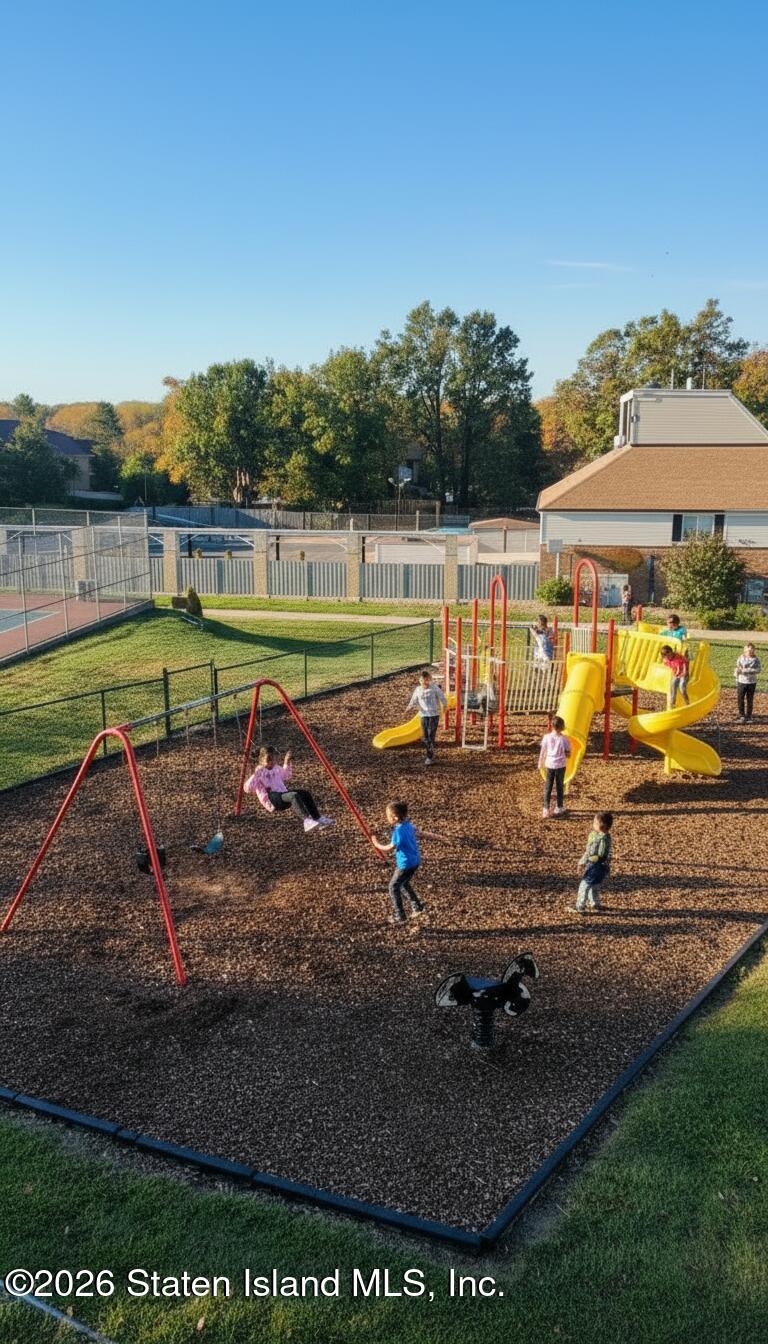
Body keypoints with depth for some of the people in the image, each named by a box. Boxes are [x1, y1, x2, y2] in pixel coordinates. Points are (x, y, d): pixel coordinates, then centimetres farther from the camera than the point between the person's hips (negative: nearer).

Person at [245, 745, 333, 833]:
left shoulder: (277, 769, 20)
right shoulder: (259, 772, -1)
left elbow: (286, 778, 39)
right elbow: (247, 789, -11)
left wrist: (287, 763, 28)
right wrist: (256, 775, -22)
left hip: (283, 795, 8)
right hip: (272, 801, -8)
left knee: (305, 793, -12)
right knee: (294, 796, -34)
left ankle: (318, 819, -14)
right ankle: (307, 821, -50)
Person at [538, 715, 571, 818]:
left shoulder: (547, 737, -7)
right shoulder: (564, 738, -10)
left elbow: (542, 752, 0)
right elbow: (568, 753, -5)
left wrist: (540, 764, 12)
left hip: (549, 765, 1)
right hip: (560, 766, -1)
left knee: (548, 787, 6)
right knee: (559, 787, 12)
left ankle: (546, 809, 1)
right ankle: (559, 808, 21)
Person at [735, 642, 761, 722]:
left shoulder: (756, 659, -4)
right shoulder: (741, 658, -2)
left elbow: (758, 670, -10)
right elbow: (737, 670, 3)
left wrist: (744, 670, -19)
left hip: (751, 683, 0)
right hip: (741, 682, 0)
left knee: (750, 700, 7)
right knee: (741, 699, 2)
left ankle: (748, 716, 17)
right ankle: (742, 715, 14)